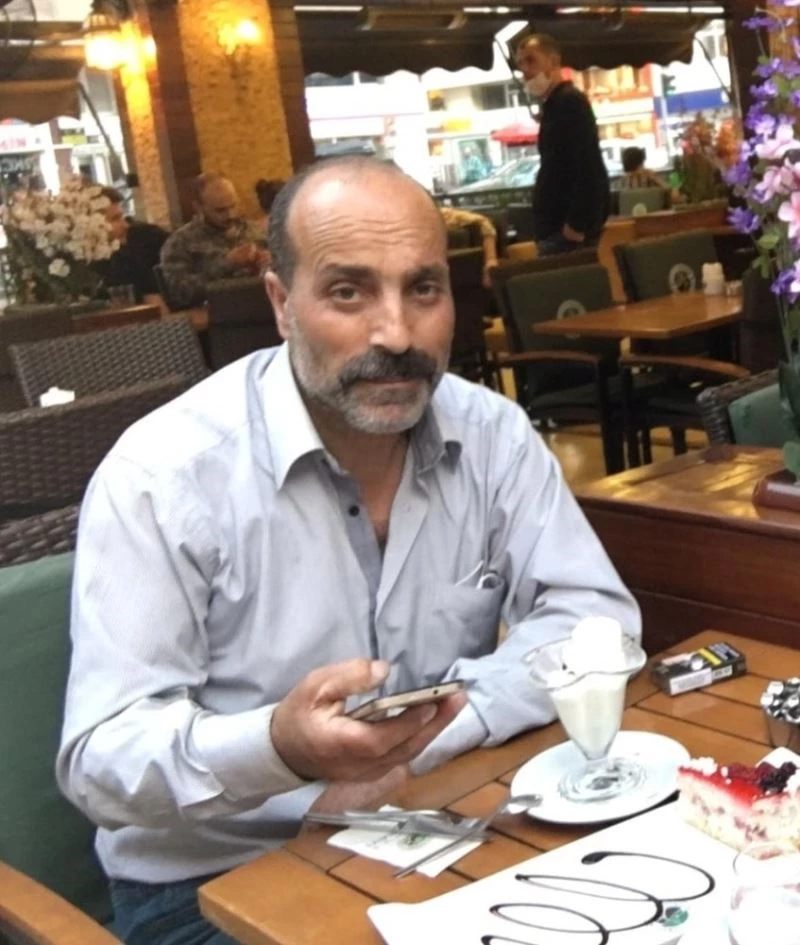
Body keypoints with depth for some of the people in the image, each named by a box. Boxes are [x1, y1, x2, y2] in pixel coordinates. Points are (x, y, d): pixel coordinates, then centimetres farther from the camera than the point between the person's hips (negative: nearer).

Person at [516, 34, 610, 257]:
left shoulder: (570, 101, -9)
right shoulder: (554, 105, 19)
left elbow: (589, 169, -19)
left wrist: (576, 225, -22)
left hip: (567, 231, -9)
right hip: (556, 228, 9)